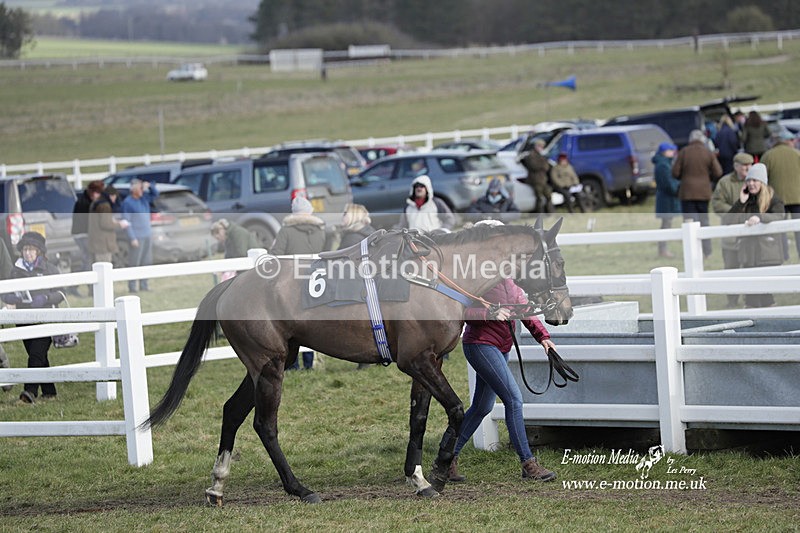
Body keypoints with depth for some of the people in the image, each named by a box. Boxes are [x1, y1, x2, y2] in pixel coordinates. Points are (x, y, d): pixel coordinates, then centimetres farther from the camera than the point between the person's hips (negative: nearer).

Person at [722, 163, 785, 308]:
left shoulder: (773, 199, 1)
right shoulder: (745, 201, 14)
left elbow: (779, 215, -19)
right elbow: (727, 221, 6)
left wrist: (760, 218, -33)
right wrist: (741, 202, -3)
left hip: (767, 251, -4)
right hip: (748, 251, 4)